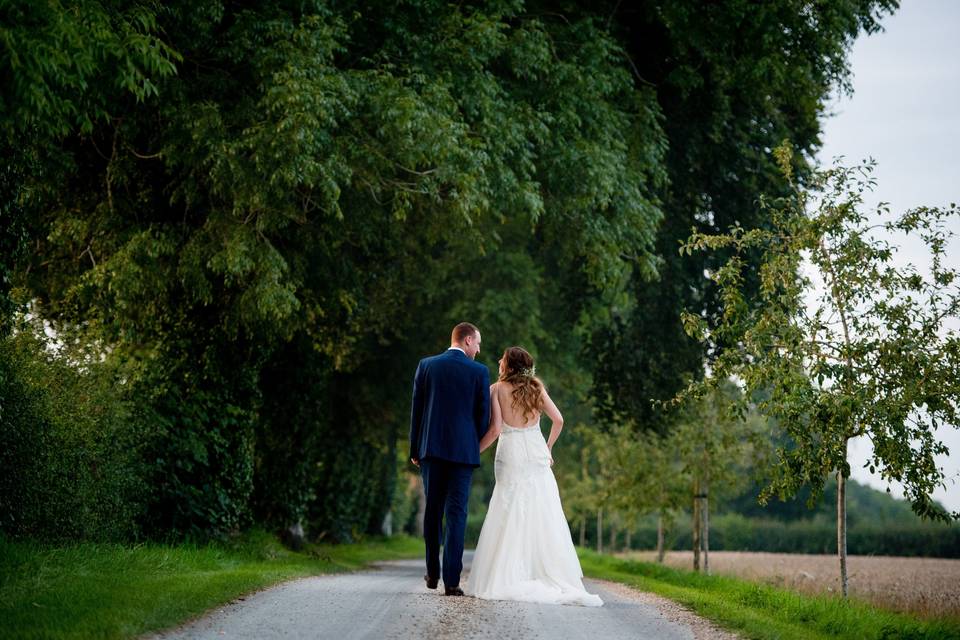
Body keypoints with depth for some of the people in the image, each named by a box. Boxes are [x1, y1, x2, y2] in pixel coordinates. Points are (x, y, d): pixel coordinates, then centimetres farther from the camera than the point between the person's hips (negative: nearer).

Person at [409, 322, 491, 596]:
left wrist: (414, 449, 11)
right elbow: (484, 416, 0)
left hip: (431, 449, 2)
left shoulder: (426, 365, 3)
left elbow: (416, 409, 5)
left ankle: (432, 573, 21)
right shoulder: (479, 372, -2)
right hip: (463, 450, -2)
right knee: (456, 514, -2)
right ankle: (451, 580, -6)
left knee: (432, 511, 14)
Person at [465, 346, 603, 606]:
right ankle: (558, 576, 6)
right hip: (537, 454, 3)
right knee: (544, 518, 6)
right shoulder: (536, 387, 6)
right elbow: (558, 420, 1)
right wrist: (548, 448, 15)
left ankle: (508, 579, 0)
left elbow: (495, 429, -11)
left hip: (511, 456, -3)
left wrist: (475, 451, 1)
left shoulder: (497, 389, -3)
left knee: (510, 518, 1)